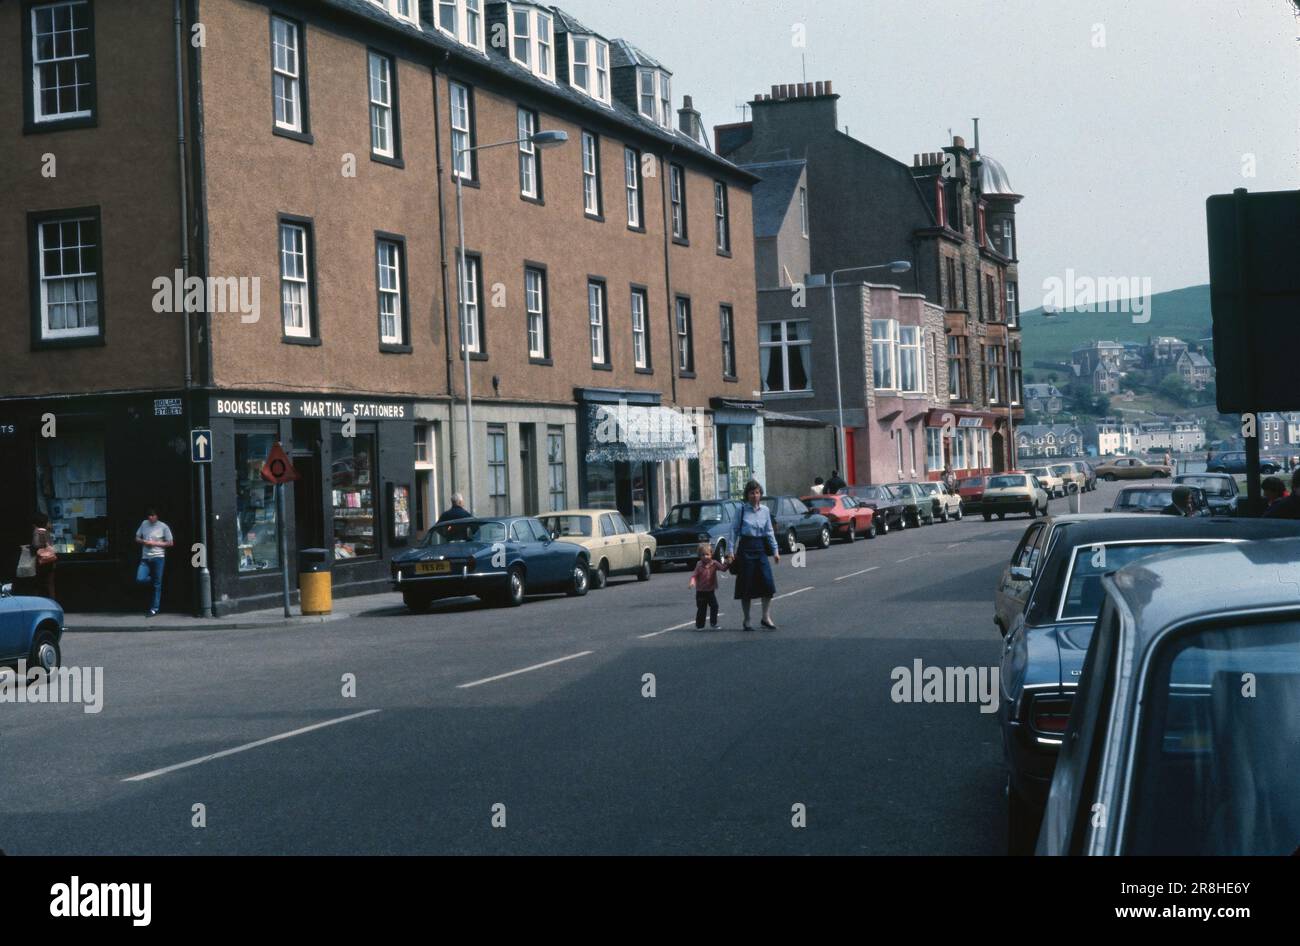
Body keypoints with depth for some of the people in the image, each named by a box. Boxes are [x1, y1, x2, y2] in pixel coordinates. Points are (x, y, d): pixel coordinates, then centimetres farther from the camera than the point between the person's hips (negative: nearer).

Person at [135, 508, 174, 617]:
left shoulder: (163, 527, -3)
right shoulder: (144, 524, 8)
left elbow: (170, 543, 0)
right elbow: (137, 538, 16)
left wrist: (155, 543, -11)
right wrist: (144, 541, -7)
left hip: (158, 557, -4)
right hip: (145, 558, 4)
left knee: (157, 584, -2)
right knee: (140, 579, -13)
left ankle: (154, 608, 4)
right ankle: (154, 580, 20)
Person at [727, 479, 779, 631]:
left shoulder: (765, 510, 6)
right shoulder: (742, 510, -3)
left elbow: (769, 532, 10)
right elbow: (734, 531, -2)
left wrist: (775, 551, 5)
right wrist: (731, 551, -7)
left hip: (760, 548, 3)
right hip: (745, 548, -3)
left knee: (768, 583, -7)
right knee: (746, 586, 1)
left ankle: (766, 617, 3)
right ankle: (747, 621, 10)